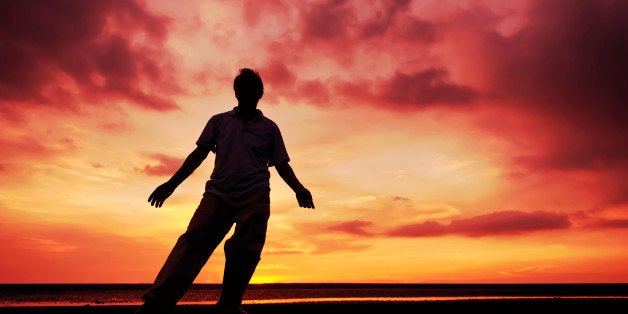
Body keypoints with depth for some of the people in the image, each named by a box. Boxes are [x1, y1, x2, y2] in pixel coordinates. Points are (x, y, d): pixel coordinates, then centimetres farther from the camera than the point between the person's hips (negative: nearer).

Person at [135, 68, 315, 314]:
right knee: (194, 241, -17)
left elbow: (281, 164, 14)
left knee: (245, 250, -15)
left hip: (254, 199, 0)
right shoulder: (219, 121, 19)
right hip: (217, 194, 0)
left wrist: (298, 188, -4)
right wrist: (171, 183, 7)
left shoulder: (269, 128, 17)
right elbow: (199, 154, 16)